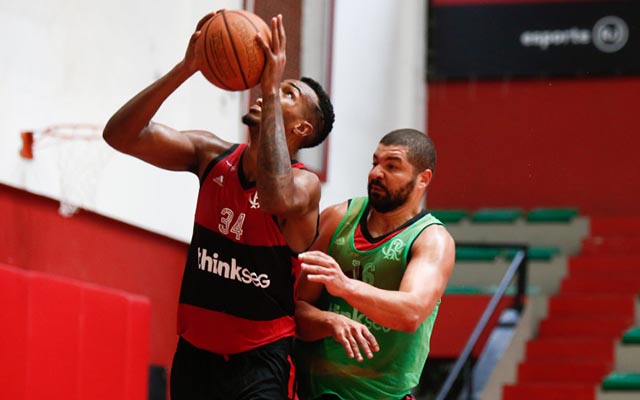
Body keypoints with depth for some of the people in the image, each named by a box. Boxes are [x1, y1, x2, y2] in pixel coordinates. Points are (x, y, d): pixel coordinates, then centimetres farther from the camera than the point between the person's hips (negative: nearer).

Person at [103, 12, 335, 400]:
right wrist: (186, 68, -19)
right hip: (194, 352, 5)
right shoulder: (213, 156, 1)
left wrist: (271, 90, -34)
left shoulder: (304, 183, -13)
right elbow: (120, 134, -7)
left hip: (260, 362, -5)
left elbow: (277, 197, -39)